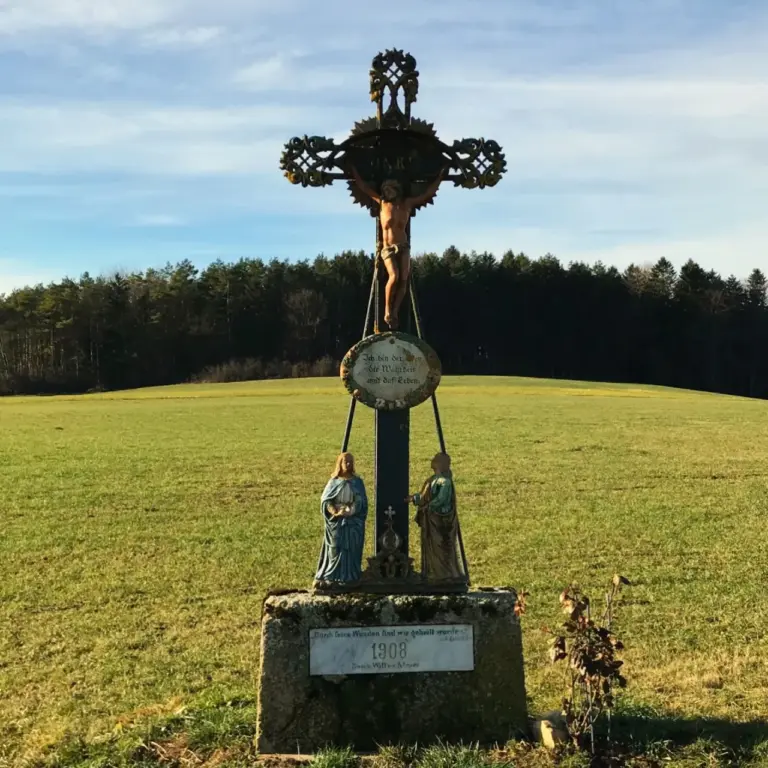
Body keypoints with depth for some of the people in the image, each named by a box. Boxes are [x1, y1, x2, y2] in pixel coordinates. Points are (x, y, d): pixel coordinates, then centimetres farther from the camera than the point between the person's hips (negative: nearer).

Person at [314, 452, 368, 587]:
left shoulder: (357, 482, 4)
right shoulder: (333, 482, 4)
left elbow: (360, 502, -3)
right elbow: (325, 500, -3)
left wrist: (350, 511, -20)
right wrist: (335, 512, -19)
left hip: (353, 522, 0)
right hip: (336, 522, 0)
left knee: (350, 550, 0)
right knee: (334, 549, -1)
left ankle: (348, 578, 5)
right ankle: (331, 578, 4)